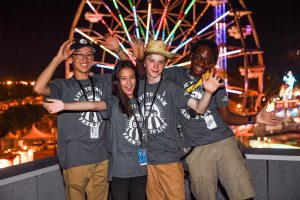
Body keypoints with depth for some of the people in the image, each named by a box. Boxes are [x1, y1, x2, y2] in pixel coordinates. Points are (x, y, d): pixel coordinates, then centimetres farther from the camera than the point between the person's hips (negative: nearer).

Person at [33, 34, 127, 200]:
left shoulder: (103, 81, 11)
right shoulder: (63, 86, -2)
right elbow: (38, 88, -20)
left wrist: (118, 50, 0)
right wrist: (58, 58, -16)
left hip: (102, 157, 4)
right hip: (75, 159, -4)